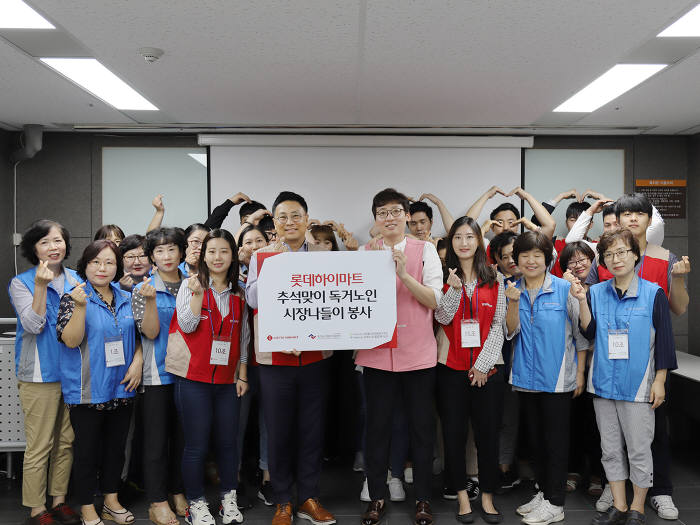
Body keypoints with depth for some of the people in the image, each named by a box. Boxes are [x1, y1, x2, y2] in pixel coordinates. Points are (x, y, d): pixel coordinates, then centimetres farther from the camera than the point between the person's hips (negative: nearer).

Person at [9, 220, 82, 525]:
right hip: (40, 375, -4)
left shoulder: (75, 280, 10)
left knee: (66, 442, 12)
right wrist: (41, 286, -21)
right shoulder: (22, 283, -2)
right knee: (39, 446, 0)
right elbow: (33, 325, -14)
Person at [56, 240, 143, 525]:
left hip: (122, 388, 5)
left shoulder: (127, 299, 6)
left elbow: (140, 335, 15)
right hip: (87, 391, -4)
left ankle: (111, 501, 33)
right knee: (87, 450, 7)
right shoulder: (73, 298, -7)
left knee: (116, 446, 16)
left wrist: (137, 361, -2)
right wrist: (80, 307, -29)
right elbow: (70, 340, -17)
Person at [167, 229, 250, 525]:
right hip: (193, 378, -3)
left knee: (228, 441, 7)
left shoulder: (239, 293, 10)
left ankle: (229, 499, 24)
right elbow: (187, 325, -9)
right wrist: (197, 294, -22)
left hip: (227, 379, 3)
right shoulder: (191, 285, 1)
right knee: (197, 444, 1)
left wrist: (243, 375, 10)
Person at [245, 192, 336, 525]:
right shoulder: (262, 256, 3)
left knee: (312, 429, 10)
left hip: (315, 355, 1)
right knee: (279, 431, 8)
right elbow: (253, 298, -10)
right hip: (275, 356, -1)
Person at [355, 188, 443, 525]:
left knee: (422, 425, 8)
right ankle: (377, 497, 25)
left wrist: (404, 274, -17)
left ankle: (423, 498, 24)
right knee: (377, 425, 9)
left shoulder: (425, 250, 3)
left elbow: (434, 300, -5)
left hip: (417, 351, -1)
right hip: (376, 349, 1)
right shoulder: (365, 252, 8)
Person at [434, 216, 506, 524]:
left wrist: (483, 363, -6)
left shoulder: (494, 279, 6)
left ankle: (487, 496, 20)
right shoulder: (443, 277, 4)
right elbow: (442, 317, -6)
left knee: (488, 432, 5)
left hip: (487, 366, 0)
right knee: (454, 432, 5)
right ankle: (462, 495, 19)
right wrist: (454, 288, -22)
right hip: (451, 365, 0)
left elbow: (498, 324, 2)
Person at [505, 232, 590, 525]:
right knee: (536, 437, 15)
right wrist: (513, 303, -17)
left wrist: (580, 374, -1)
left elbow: (581, 334, -1)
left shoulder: (565, 289, -6)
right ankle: (542, 491, 29)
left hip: (557, 378, -4)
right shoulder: (512, 289, 4)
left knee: (556, 439, 3)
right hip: (526, 377, 4)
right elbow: (511, 333, -2)